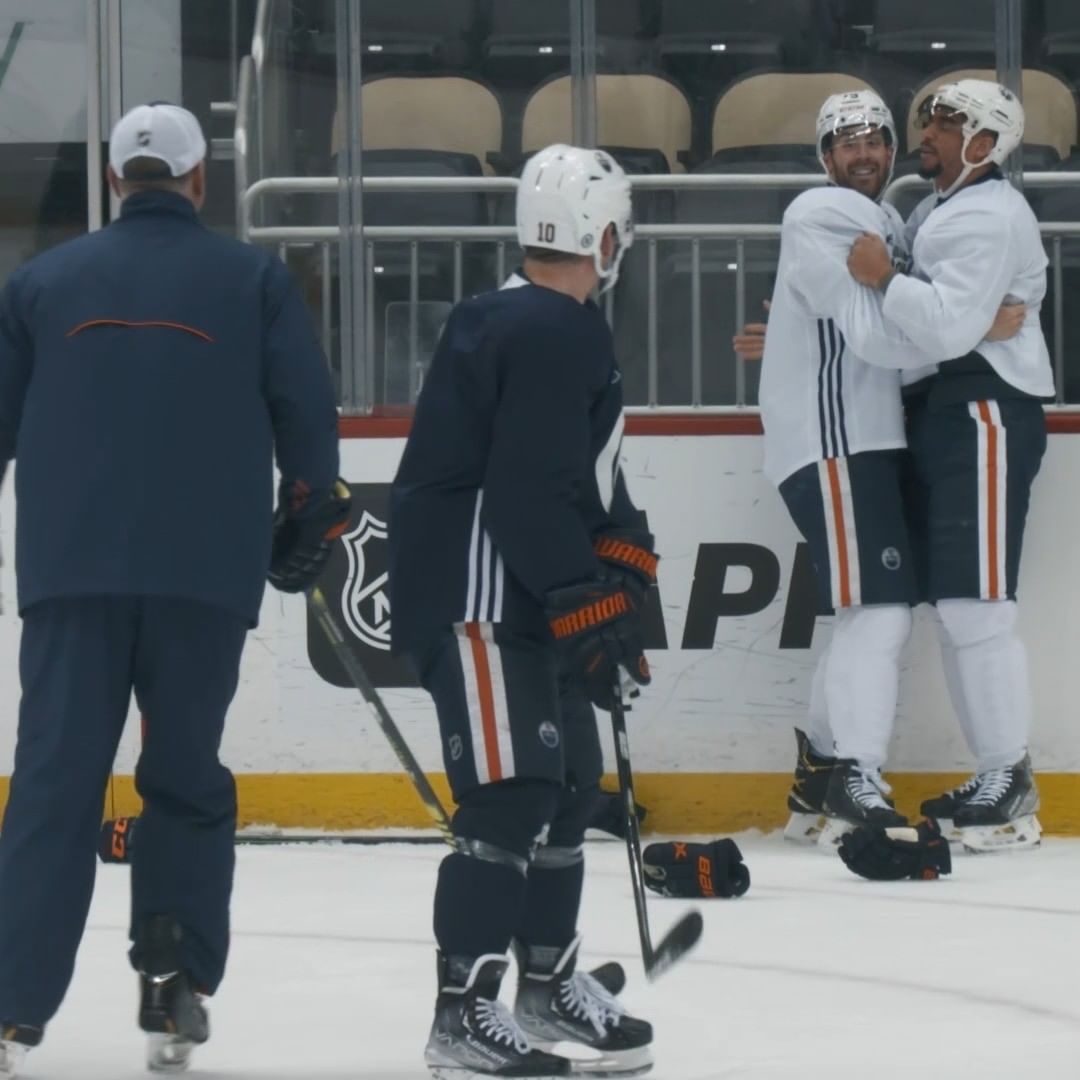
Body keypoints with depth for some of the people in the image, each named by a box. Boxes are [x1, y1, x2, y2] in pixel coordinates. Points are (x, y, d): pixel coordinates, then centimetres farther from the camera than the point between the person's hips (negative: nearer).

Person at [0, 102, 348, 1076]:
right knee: (187, 779, 13)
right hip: (206, 575, 0)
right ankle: (174, 993, 6)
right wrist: (311, 526, 16)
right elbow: (306, 415, 1)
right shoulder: (253, 280, 5)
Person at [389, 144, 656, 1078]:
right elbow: (531, 492, -25)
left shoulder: (567, 331, 15)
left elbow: (583, 475, 20)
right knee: (511, 795, -13)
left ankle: (548, 977, 30)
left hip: (528, 598, 11)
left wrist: (622, 562, 7)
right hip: (475, 600, -11)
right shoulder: (547, 333, -19)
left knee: (569, 782, 18)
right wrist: (589, 608, -20)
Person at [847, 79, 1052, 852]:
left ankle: (1012, 785, -10)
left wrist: (884, 278, -17)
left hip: (985, 417, -10)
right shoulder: (938, 209, 19)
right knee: (953, 605, 10)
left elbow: (950, 326, -25)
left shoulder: (990, 217, -13)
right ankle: (995, 778, 14)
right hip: (939, 414, 10)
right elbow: (898, 327, 25)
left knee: (976, 605, -12)